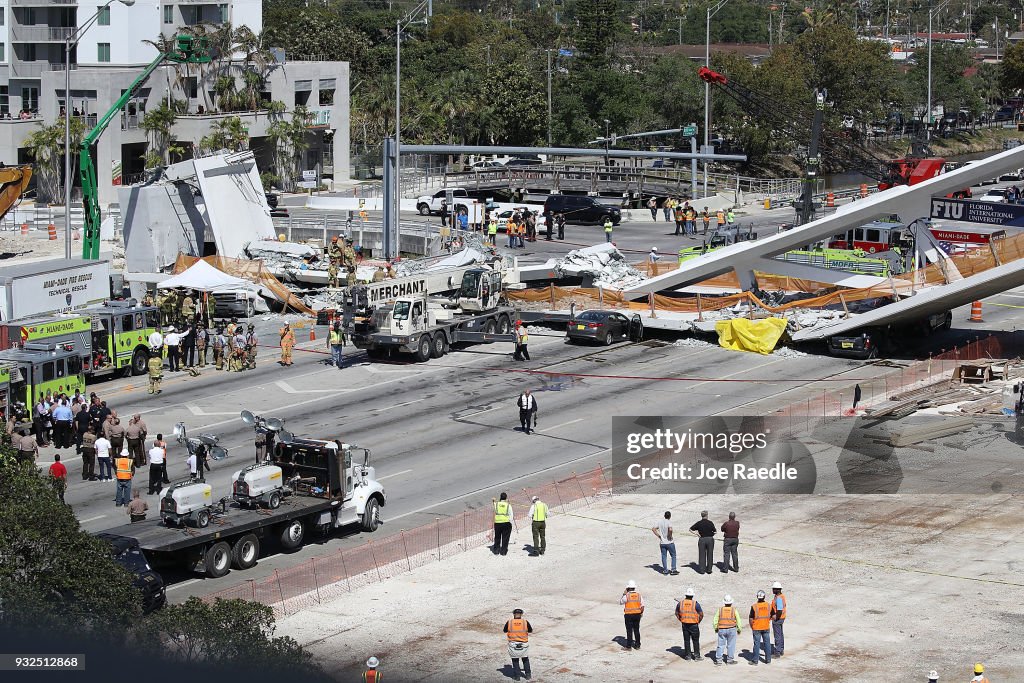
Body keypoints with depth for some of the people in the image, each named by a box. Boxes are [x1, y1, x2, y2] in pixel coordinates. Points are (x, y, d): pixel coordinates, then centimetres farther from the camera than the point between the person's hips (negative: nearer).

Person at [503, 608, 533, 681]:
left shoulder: (509, 622, -7)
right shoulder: (525, 622, -7)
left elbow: (504, 631, 9)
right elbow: (531, 631, 8)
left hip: (513, 645, 0)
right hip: (524, 645, 1)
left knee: (515, 660, 17)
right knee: (525, 660, 21)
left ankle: (517, 675, 18)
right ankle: (528, 675, 21)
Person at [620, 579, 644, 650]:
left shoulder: (626, 596, -14)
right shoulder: (639, 595, -1)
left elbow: (620, 602, 1)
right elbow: (642, 605, 2)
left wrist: (623, 594, 6)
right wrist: (641, 612, 16)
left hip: (629, 615, -4)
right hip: (637, 614, 4)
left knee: (629, 631, 3)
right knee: (636, 630, 13)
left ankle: (629, 646, 6)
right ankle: (637, 645, 18)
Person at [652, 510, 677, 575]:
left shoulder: (660, 521, 1)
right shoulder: (669, 522, -15)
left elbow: (653, 529, 0)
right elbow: (670, 529, -33)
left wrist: (658, 535, 4)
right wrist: (670, 536, -16)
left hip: (662, 542, 4)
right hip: (669, 542, -4)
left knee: (664, 556, 12)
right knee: (673, 556, 11)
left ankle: (665, 570, 15)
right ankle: (673, 570, 9)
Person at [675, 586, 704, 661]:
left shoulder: (680, 603, -3)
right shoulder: (695, 604, -13)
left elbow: (677, 613, 7)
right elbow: (701, 614, -10)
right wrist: (698, 621, 6)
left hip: (684, 624, 3)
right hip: (694, 625, -3)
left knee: (686, 640, 12)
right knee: (695, 640, 8)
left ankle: (688, 655, 16)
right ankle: (697, 656, 8)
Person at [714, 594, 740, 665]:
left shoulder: (720, 609, -2)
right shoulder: (734, 610, -5)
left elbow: (715, 620, 2)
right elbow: (738, 620, -1)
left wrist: (716, 628, 15)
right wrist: (739, 629, 10)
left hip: (721, 629, 1)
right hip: (731, 629, -1)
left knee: (721, 645, 6)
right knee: (731, 645, 6)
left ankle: (718, 659, 3)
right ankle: (730, 660, 8)